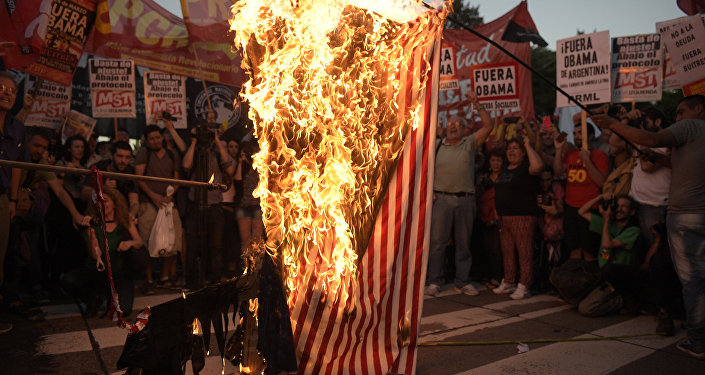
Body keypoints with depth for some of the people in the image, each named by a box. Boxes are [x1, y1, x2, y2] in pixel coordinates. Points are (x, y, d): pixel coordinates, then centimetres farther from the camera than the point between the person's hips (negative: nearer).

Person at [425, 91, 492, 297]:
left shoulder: (470, 143, 9)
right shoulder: (437, 145, 11)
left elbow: (488, 126, -1)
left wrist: (477, 105, -7)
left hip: (465, 199, 0)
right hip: (442, 198, 0)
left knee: (463, 242, 6)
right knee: (438, 241, -2)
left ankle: (463, 281, 15)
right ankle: (435, 281, 5)